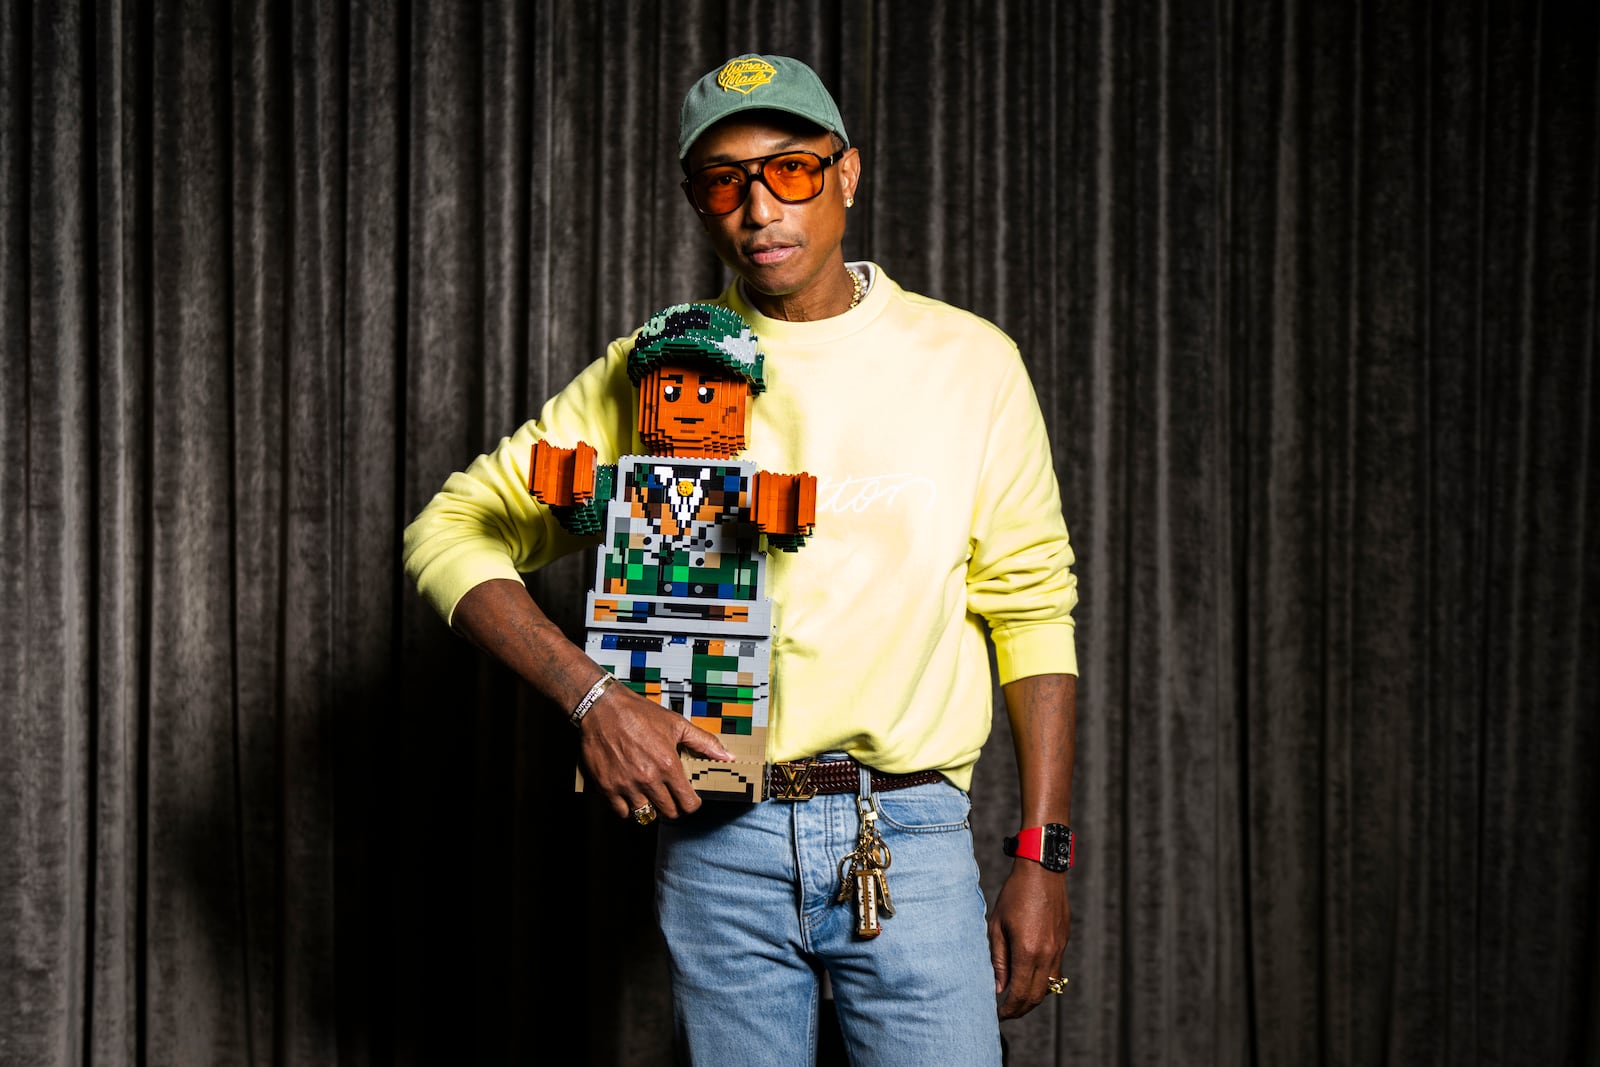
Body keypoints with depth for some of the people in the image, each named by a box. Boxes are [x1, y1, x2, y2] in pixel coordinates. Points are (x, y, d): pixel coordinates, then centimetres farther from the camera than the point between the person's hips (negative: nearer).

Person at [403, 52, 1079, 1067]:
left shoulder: (968, 362, 4)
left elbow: (1032, 611, 5)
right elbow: (453, 530, 1)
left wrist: (1043, 857, 0)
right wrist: (591, 694, -14)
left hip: (912, 836, 0)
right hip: (718, 840, 1)